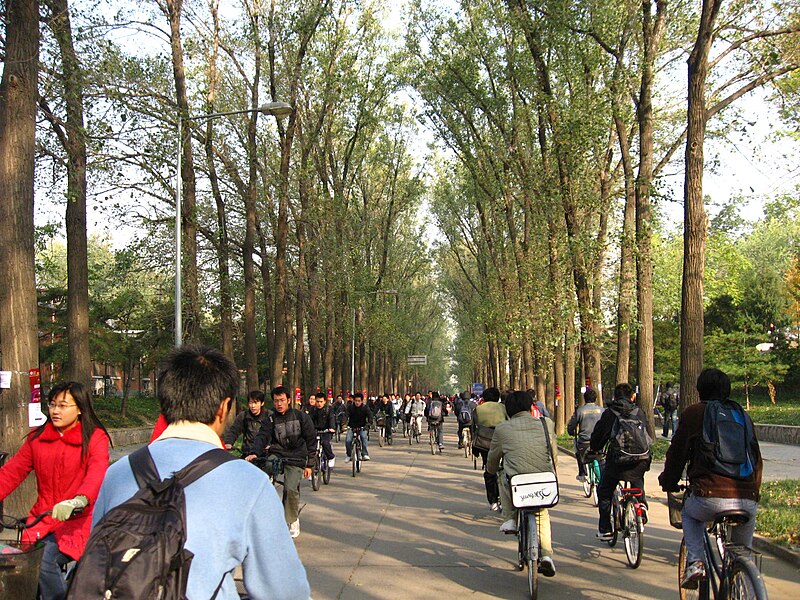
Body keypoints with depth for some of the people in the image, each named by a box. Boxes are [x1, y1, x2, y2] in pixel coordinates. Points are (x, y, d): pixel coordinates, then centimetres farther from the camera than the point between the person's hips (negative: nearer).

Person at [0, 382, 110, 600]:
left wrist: (78, 500, -40)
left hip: (77, 519, -4)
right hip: (42, 519, 4)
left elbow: (98, 473, -21)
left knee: (45, 561, -25)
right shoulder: (37, 437, 11)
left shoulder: (95, 437, -4)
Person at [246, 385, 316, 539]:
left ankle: (292, 520, 5)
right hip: (276, 454, 2)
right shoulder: (271, 420, 7)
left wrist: (309, 464, 2)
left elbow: (311, 440, 5)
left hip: (296, 458, -2)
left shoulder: (301, 416, 3)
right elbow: (262, 437, -9)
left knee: (291, 489, -21)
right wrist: (254, 453, -30)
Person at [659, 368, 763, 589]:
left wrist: (668, 483, 26)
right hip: (748, 501, 3)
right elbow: (757, 459, 24)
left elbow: (677, 453, 11)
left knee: (689, 513, 31)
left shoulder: (693, 413, 8)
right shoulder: (743, 416, 19)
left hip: (710, 498, -3)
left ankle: (695, 562, 12)